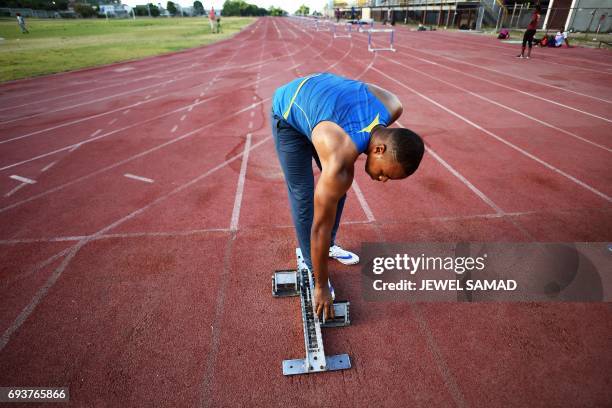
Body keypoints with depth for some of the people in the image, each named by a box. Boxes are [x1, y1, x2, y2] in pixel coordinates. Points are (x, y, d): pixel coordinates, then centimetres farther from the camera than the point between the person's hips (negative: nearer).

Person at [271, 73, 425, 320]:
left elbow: (371, 87, 0)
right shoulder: (339, 162, -41)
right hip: (288, 112, -7)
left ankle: (329, 246, 28)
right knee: (303, 195, -8)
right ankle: (311, 267, 9)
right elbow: (320, 227, -31)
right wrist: (321, 286, -19)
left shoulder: (393, 109, -25)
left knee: (339, 185, 8)